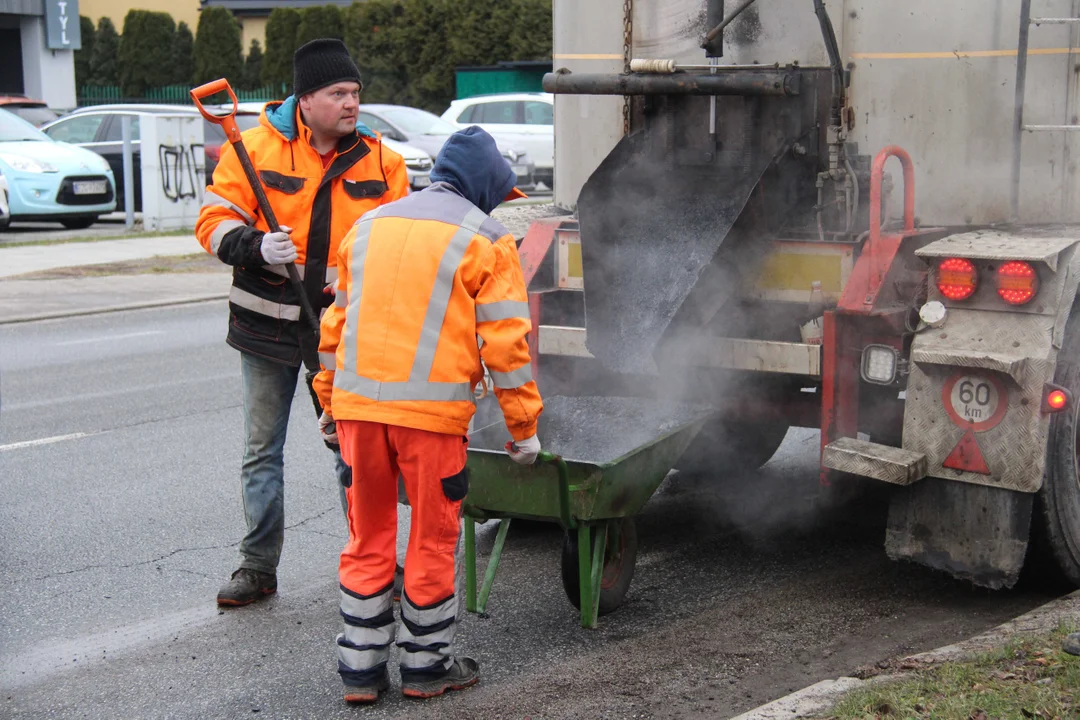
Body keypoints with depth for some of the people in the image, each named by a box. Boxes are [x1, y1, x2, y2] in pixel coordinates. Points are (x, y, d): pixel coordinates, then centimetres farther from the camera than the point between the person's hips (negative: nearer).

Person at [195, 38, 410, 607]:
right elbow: (215, 220, -6)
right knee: (262, 450, 9)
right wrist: (255, 247, -25)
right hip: (268, 325, -1)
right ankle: (258, 566, 21)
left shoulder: (378, 160, 3)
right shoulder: (256, 148, -5)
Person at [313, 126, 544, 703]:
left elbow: (336, 323, 19)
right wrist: (523, 425, 1)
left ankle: (361, 667, 18)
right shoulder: (485, 239, 0)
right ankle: (426, 665, 19)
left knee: (367, 538, 13)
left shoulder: (368, 225, 17)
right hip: (432, 409, -4)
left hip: (358, 402, 5)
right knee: (432, 539, 9)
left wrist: (329, 400, 26)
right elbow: (505, 341, -5)